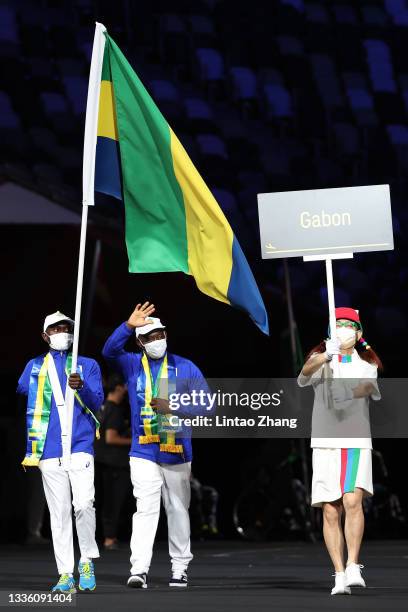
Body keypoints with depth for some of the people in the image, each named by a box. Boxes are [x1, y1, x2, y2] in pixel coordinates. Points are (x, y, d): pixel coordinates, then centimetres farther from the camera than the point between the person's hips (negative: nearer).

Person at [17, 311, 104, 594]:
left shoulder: (88, 366, 10)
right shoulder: (35, 366, 15)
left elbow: (97, 403, 0)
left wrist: (82, 387, -21)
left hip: (80, 446, -2)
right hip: (49, 451, 2)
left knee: (84, 504, -17)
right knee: (59, 513, 0)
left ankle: (88, 561, 1)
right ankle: (66, 574, 1)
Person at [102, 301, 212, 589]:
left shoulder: (186, 368, 4)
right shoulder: (132, 365, 5)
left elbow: (207, 405, -2)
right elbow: (110, 351, -15)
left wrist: (173, 408, -16)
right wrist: (129, 326, -28)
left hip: (177, 453, 1)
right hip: (144, 454, -1)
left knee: (178, 510, 9)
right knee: (146, 508, -13)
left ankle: (180, 568, 19)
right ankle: (139, 570, -20)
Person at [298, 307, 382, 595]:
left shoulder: (367, 364, 10)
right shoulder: (320, 360, 7)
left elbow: (368, 387, -12)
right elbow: (305, 375, -17)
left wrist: (349, 391, -35)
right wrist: (326, 356, -37)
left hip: (357, 443, 0)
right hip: (325, 444, 0)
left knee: (352, 501, -20)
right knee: (330, 512, -4)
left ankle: (353, 567, -18)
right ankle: (340, 575, 1)